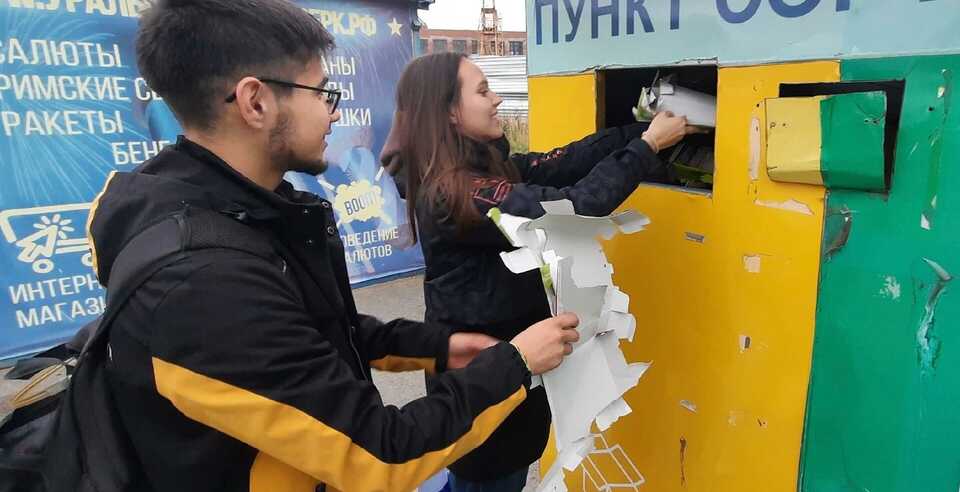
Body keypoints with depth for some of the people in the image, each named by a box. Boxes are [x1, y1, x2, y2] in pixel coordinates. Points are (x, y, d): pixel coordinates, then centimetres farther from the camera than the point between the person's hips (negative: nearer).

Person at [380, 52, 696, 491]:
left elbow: (557, 165, -5)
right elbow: (572, 207, -32)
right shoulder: (454, 192, -28)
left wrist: (640, 130, -8)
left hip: (496, 348, 9)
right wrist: (647, 145, -21)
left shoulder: (484, 163, 1)